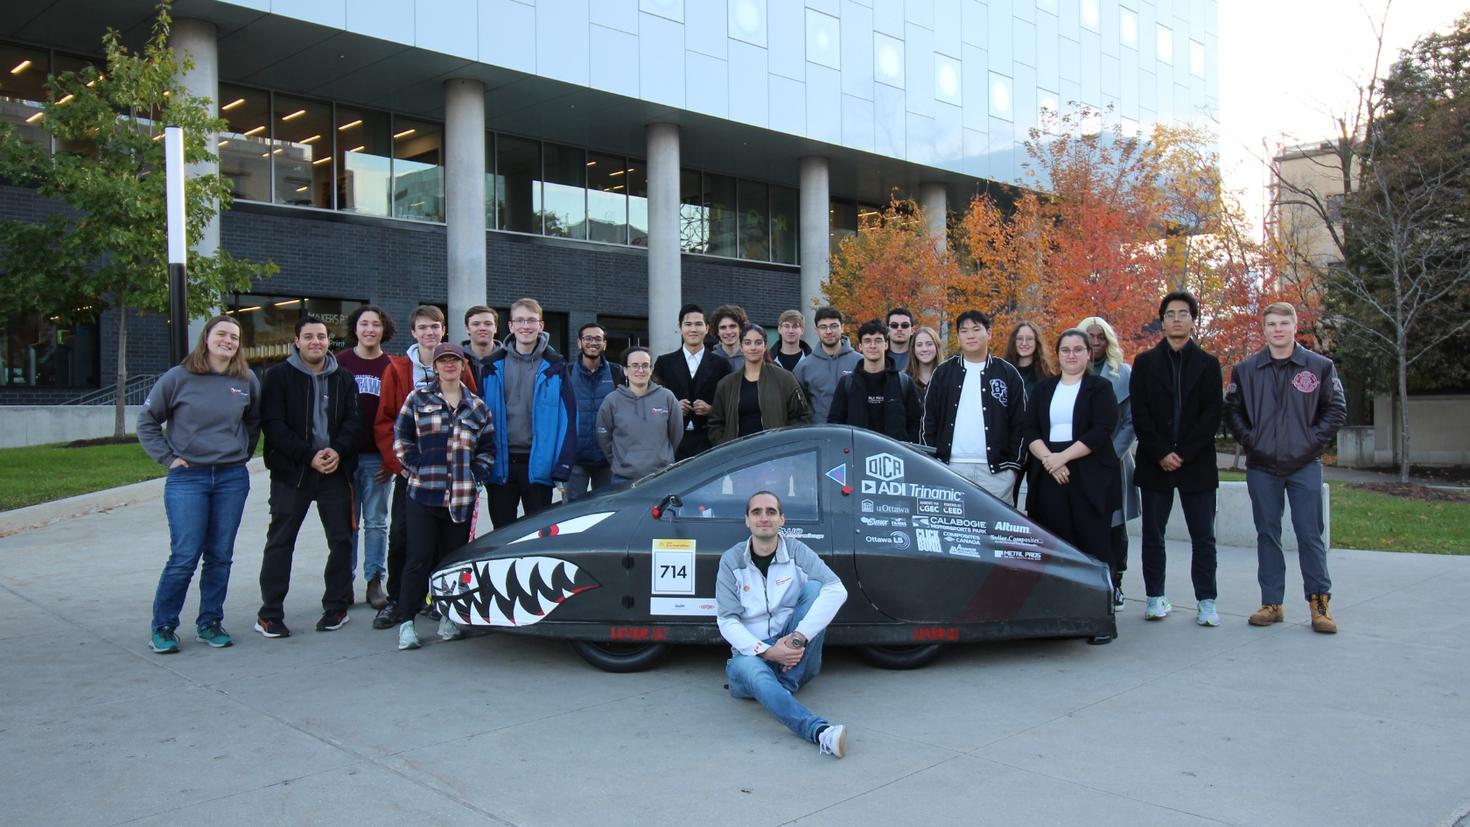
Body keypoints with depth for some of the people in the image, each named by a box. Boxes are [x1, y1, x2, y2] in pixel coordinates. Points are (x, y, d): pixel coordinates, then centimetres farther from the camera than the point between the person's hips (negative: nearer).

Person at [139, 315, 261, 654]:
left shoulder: (247, 381, 5)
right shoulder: (178, 378, -3)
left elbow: (254, 422, 21)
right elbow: (147, 421, 5)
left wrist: (243, 453, 10)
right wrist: (167, 458, -2)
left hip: (233, 478, 3)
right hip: (187, 477, -3)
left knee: (220, 556, 7)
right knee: (184, 557, -6)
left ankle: (210, 623, 19)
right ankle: (163, 626, 10)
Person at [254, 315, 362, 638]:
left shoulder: (344, 379, 11)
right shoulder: (279, 376, 0)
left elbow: (354, 420, 5)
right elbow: (273, 425, -8)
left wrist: (337, 450, -14)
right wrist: (309, 456, -15)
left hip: (335, 470, 3)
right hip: (291, 473, -3)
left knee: (341, 539, 6)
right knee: (280, 541, 1)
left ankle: (336, 606, 18)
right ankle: (270, 613, 8)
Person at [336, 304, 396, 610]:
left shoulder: (391, 367, 5)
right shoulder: (340, 362, 4)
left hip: (378, 458, 0)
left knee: (376, 522, 6)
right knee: (347, 522, 4)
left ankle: (375, 582, 13)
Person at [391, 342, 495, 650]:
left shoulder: (477, 406, 11)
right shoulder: (418, 398, 7)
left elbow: (488, 447, 15)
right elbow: (401, 436, 8)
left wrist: (479, 474, 2)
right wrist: (415, 467, -1)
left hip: (461, 496, 2)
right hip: (423, 493, -2)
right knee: (420, 558, -4)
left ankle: (448, 618, 18)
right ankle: (406, 622, 3)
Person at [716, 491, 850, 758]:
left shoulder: (796, 551, -2)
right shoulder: (731, 561, 1)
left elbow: (837, 590, -17)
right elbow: (727, 621, -4)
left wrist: (799, 638, -26)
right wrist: (767, 652, -20)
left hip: (796, 656, 1)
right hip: (752, 652, -1)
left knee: (813, 587, -20)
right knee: (752, 671, -37)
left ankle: (786, 685, -23)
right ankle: (820, 732, -60)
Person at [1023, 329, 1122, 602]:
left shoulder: (1100, 387, 7)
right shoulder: (1044, 388, 17)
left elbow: (1102, 431, -7)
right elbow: (1029, 429, 7)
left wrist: (1063, 456, -14)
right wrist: (1048, 457, -10)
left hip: (1089, 479, -3)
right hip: (1049, 477, 3)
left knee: (1094, 545, -4)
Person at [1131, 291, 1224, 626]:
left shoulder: (1208, 363, 7)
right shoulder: (1145, 362, 8)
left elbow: (1212, 415, -1)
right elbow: (1139, 414, 0)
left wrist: (1184, 454, -10)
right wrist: (1161, 453, -10)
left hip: (1197, 463, 0)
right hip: (1154, 463, 1)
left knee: (1203, 536, 1)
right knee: (1153, 534, 4)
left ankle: (1206, 601, 8)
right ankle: (1155, 597, 13)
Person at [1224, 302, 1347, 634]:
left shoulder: (1320, 366, 1)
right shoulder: (1245, 369, 5)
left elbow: (1337, 409, 3)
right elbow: (1231, 410, 8)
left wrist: (1314, 441, -6)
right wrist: (1249, 440, -3)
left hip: (1305, 466, -2)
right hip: (1262, 467, 2)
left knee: (1310, 534, -1)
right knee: (1267, 535, 7)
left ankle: (1319, 602, 8)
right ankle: (1271, 603, 14)